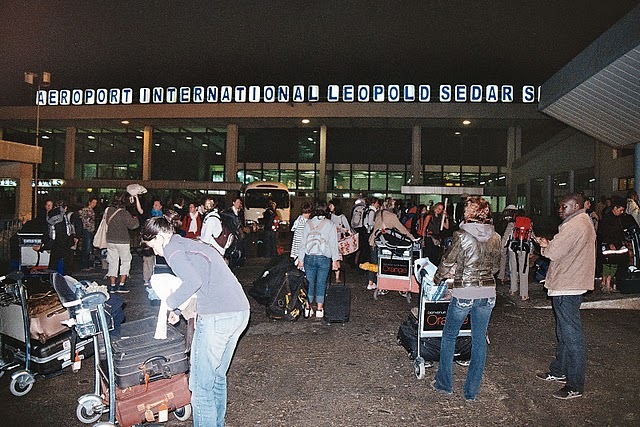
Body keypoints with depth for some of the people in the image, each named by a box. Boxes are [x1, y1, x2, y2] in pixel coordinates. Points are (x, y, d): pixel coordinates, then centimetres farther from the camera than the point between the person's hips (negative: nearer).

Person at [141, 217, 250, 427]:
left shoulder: (172, 247, -2)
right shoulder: (193, 244, 25)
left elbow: (193, 281, -18)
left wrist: (171, 301, -3)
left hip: (217, 316, -9)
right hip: (240, 311, 9)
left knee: (201, 385, 4)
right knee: (217, 377, 23)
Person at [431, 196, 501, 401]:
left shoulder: (462, 235, -14)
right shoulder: (495, 237, 1)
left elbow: (448, 262, -8)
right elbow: (495, 266, 12)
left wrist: (437, 279, 9)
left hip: (464, 293, -4)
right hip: (487, 293, 5)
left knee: (449, 337, 13)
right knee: (479, 341, 12)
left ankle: (444, 383, 22)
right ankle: (472, 390, 21)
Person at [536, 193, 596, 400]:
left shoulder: (575, 225, -19)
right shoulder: (584, 222, 16)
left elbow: (554, 252, -23)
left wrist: (545, 247, -3)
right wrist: (549, 245, 2)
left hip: (566, 289, -11)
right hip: (570, 285, 11)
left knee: (571, 336, -3)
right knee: (564, 333, 20)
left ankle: (575, 386, 5)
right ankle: (559, 371, 33)